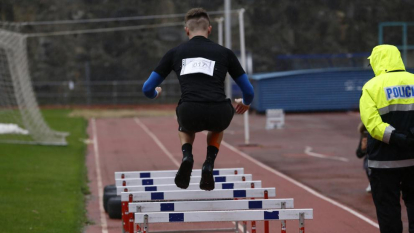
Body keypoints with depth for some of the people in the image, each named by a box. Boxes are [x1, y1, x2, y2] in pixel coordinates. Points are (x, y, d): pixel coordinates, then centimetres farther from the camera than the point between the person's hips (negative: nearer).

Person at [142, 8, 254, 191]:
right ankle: (209, 163, 15)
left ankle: (187, 155, 9)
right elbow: (249, 92, 23)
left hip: (190, 115, 0)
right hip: (219, 115, 0)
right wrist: (245, 103, 48)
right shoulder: (224, 53, 19)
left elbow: (147, 89, 22)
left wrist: (155, 93, 48)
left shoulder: (175, 53, 19)